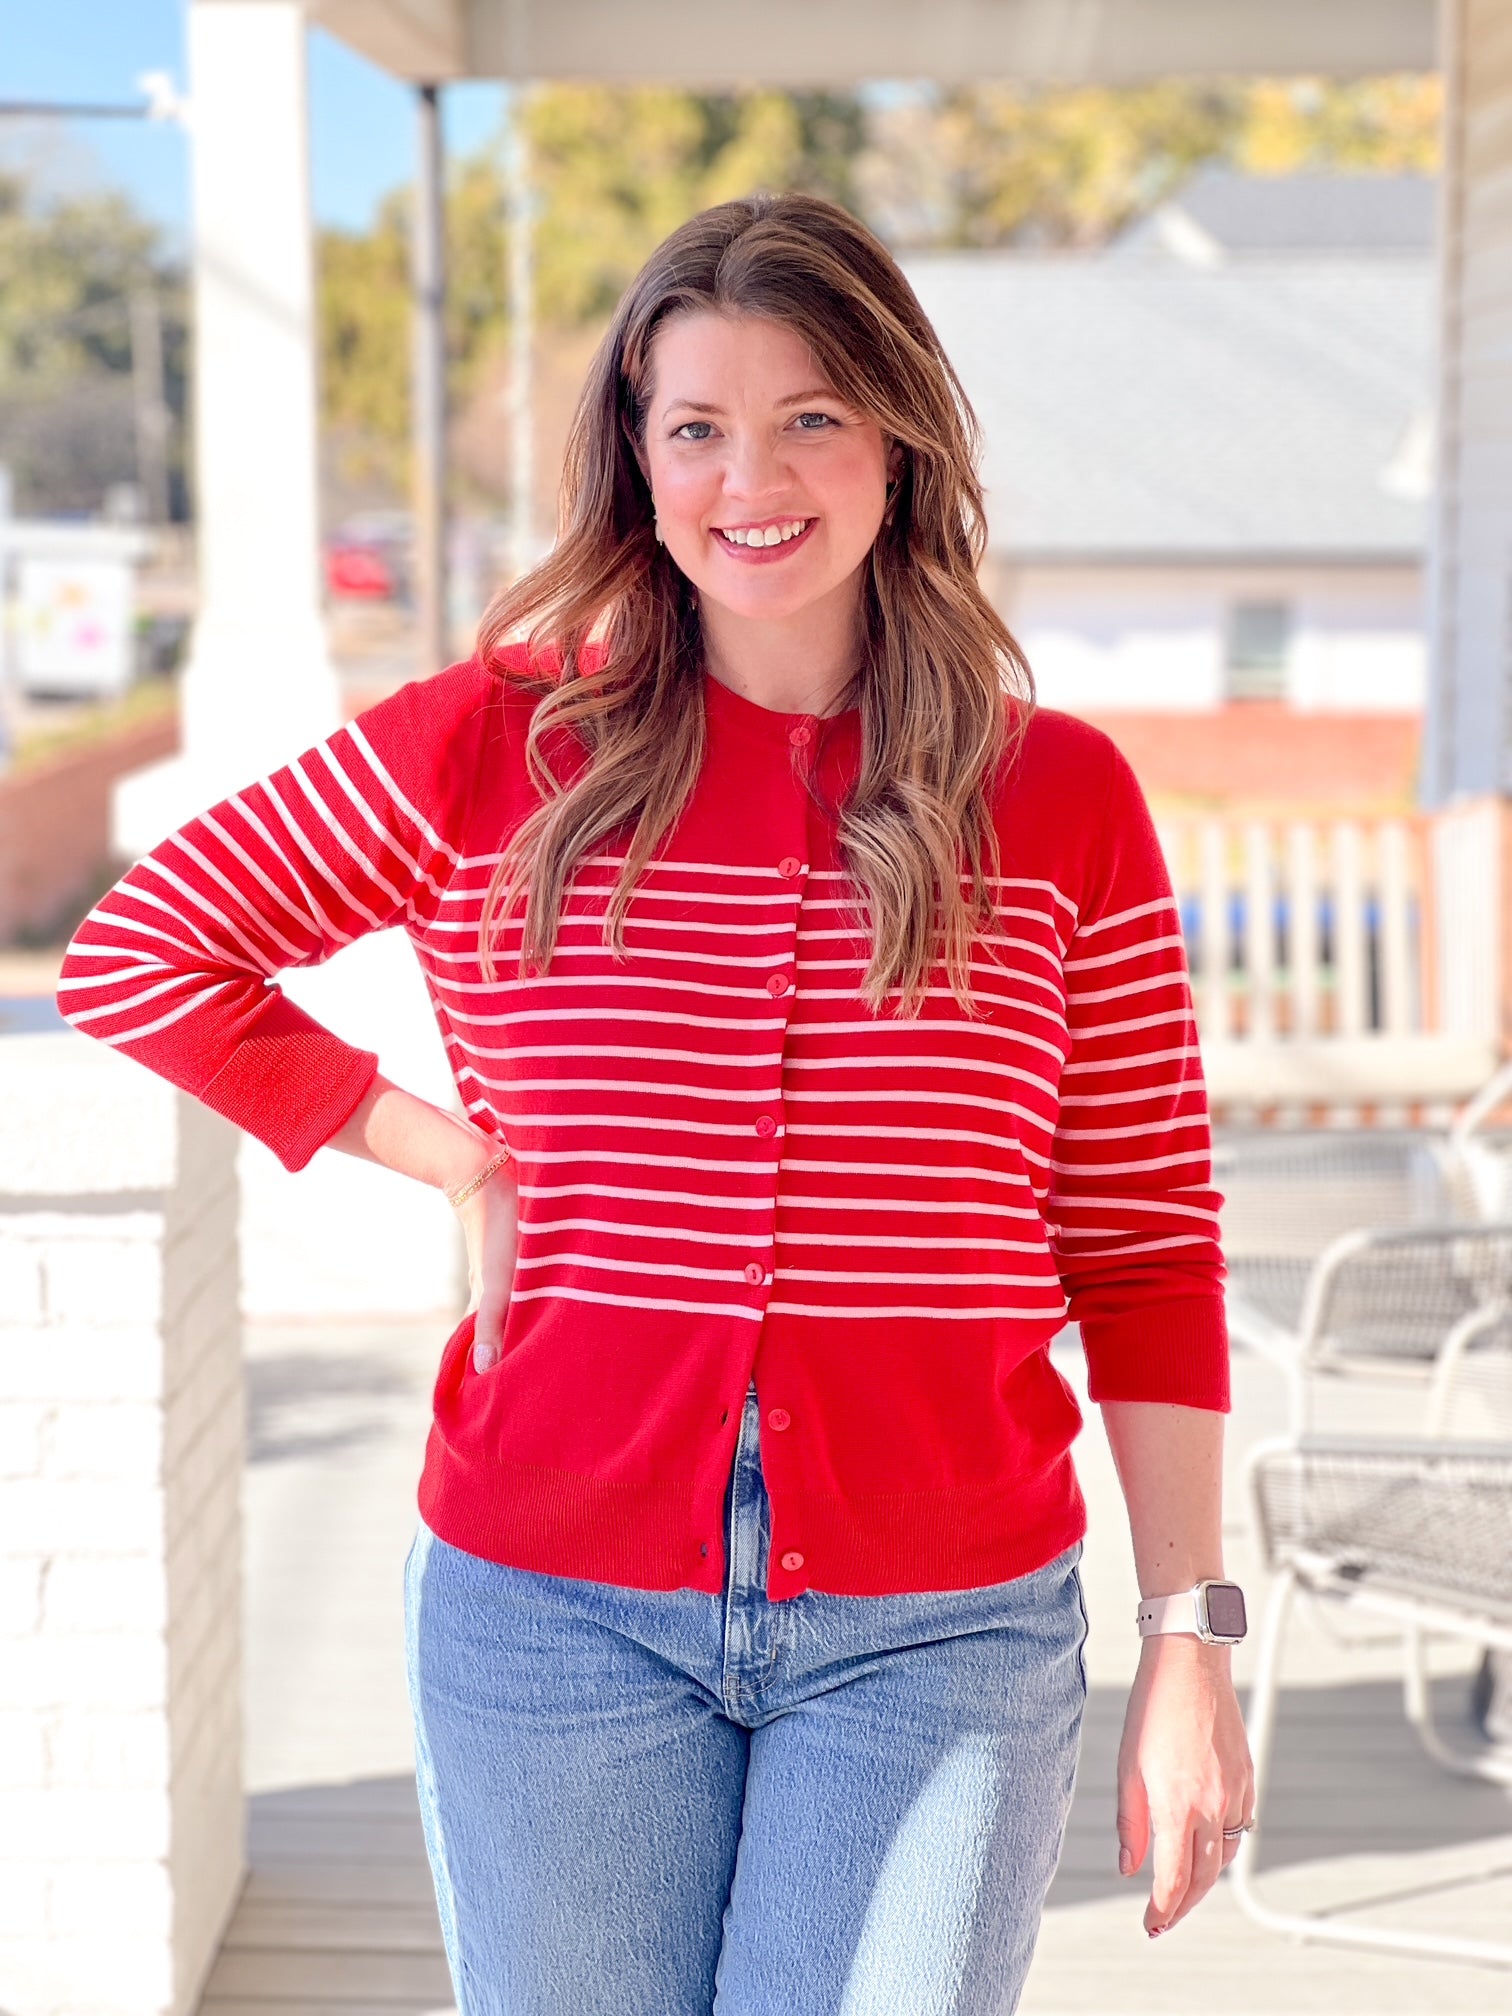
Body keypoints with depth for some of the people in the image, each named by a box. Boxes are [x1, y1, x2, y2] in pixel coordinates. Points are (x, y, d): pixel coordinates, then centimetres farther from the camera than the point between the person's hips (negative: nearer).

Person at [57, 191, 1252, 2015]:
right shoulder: (496, 748, -1)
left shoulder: (1060, 799, 1)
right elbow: (135, 954, 7)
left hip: (937, 1636, 0)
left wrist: (1190, 1636, -1)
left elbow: (1143, 1248, 3)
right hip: (554, 1612, 1)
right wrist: (450, 1159, -1)